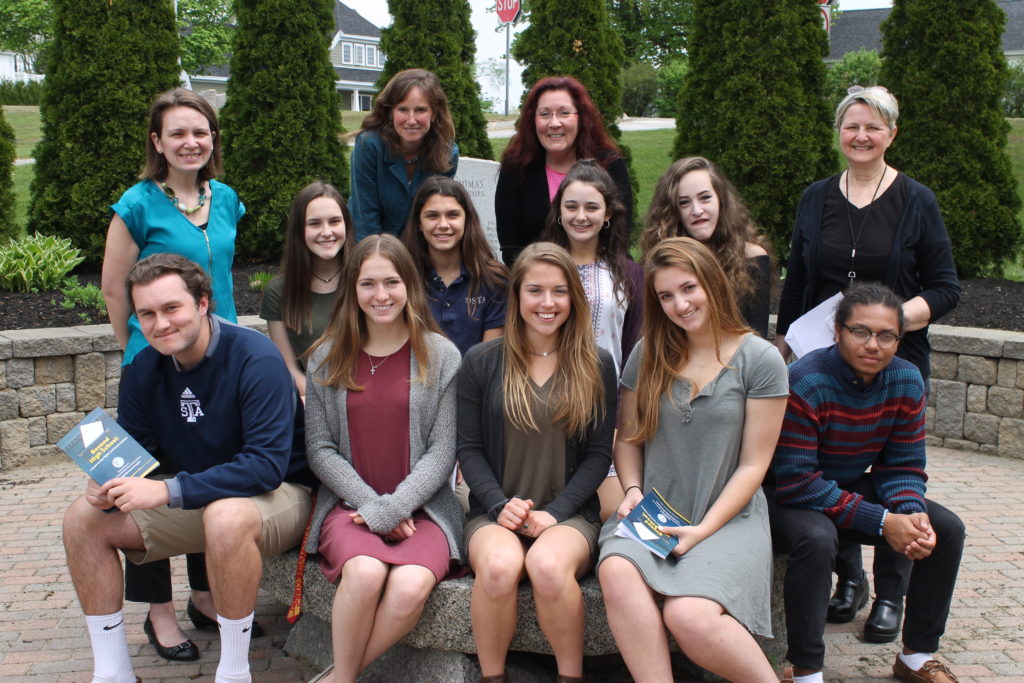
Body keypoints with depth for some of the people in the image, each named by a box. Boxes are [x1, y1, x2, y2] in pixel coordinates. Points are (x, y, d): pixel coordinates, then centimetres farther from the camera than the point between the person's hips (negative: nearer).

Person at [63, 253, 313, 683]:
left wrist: (168, 491, -34)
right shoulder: (146, 368, -1)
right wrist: (110, 487, -20)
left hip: (278, 495, -7)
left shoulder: (255, 358, -22)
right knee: (84, 518, -5)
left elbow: (268, 465, -29)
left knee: (227, 516, -40)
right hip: (194, 502, 7)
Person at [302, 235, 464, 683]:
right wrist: (372, 504, -9)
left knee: (410, 587, -31)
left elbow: (442, 452, -1)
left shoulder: (441, 357, 4)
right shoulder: (327, 358, 8)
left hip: (423, 507, 0)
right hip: (349, 505, 1)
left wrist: (390, 509, -12)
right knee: (365, 572, -32)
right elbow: (320, 449, 4)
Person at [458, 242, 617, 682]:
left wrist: (554, 513, -10)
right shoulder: (481, 362, 6)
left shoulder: (596, 366, 7)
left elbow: (599, 454, 4)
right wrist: (500, 505, -12)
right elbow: (469, 449, 5)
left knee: (549, 564, -35)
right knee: (499, 565, -34)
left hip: (569, 513, 0)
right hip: (494, 513, 0)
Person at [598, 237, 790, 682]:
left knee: (689, 616, -30)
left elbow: (753, 465, -2)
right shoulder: (647, 354, 10)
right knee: (617, 572, -32)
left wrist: (704, 529, -12)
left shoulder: (760, 361, -1)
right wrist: (632, 490, -3)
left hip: (727, 518, -3)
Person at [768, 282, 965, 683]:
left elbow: (903, 466, 0)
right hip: (789, 500, -7)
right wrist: (882, 522, -30)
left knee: (946, 529, -7)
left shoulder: (906, 381, -6)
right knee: (816, 538, -38)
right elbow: (796, 482, -28)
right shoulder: (805, 384, -27)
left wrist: (913, 514, -24)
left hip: (853, 490, 7)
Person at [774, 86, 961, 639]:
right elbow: (795, 285, 14)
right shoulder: (815, 200, 7)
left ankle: (890, 595, 16)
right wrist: (778, 351, 11)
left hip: (897, 363, -3)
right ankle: (849, 578, 25)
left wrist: (895, 318, -20)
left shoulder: (916, 201, -2)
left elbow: (946, 289, -3)